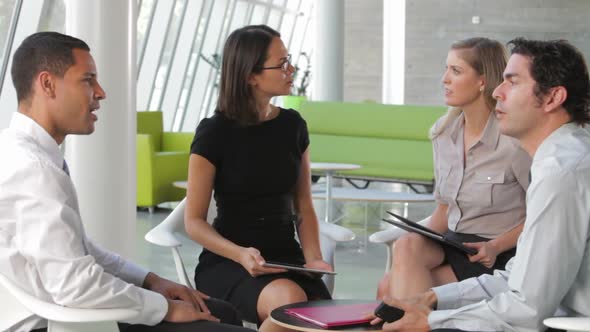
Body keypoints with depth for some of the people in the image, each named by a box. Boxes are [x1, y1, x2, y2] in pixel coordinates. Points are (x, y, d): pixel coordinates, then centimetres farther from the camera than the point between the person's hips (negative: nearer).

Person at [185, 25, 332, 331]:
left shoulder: (292, 125, 7)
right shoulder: (214, 133, -6)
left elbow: (303, 207, 13)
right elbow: (194, 221, -5)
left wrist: (313, 258, -6)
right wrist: (241, 255, -22)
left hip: (286, 257, 4)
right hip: (226, 261, -4)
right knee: (291, 301, -35)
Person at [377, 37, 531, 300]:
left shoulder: (513, 141, -13)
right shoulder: (442, 132, 7)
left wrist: (495, 246, -17)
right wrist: (424, 239, -3)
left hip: (498, 258, -6)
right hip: (452, 244, 6)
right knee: (407, 245, -28)